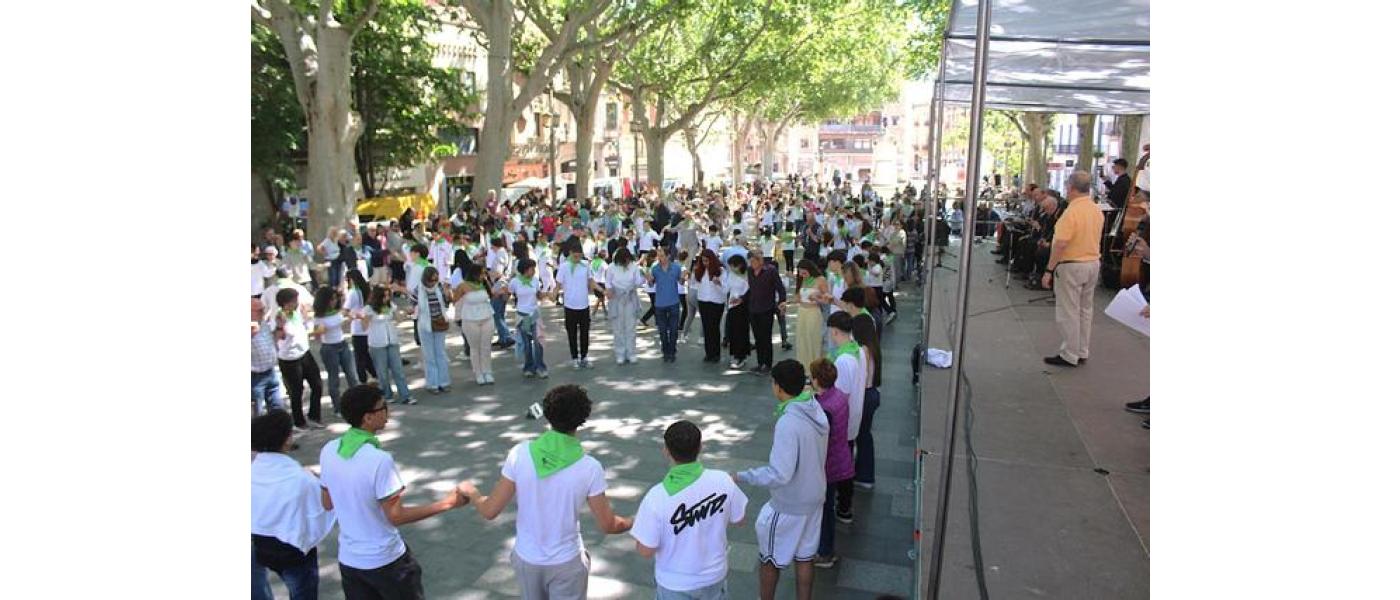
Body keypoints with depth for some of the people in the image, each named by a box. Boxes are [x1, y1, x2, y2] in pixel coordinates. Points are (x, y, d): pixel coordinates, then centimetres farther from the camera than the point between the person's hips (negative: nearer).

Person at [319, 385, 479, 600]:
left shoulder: (328, 451, -7)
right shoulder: (379, 460, -27)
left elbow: (327, 503, 6)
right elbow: (396, 516, -21)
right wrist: (447, 502, -18)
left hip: (348, 559, 6)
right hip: (385, 560, -6)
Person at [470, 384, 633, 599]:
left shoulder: (520, 453, -18)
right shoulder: (589, 467, -20)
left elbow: (490, 511, -11)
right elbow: (607, 525, -11)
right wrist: (633, 523, 10)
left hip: (526, 558, 2)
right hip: (566, 562, -2)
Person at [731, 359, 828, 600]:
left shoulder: (788, 424, -30)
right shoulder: (816, 409, -6)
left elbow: (779, 474, -30)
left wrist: (742, 477, -21)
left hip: (788, 506, -7)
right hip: (814, 498, 7)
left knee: (769, 560, 14)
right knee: (804, 557, 21)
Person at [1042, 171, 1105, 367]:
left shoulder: (1071, 212, -20)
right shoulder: (1098, 211, 7)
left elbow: (1061, 244, -23)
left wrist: (1049, 270, -19)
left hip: (1071, 265, -8)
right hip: (1093, 263, 8)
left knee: (1068, 312, 0)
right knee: (1085, 309, 16)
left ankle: (1069, 356, 6)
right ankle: (1082, 352, 24)